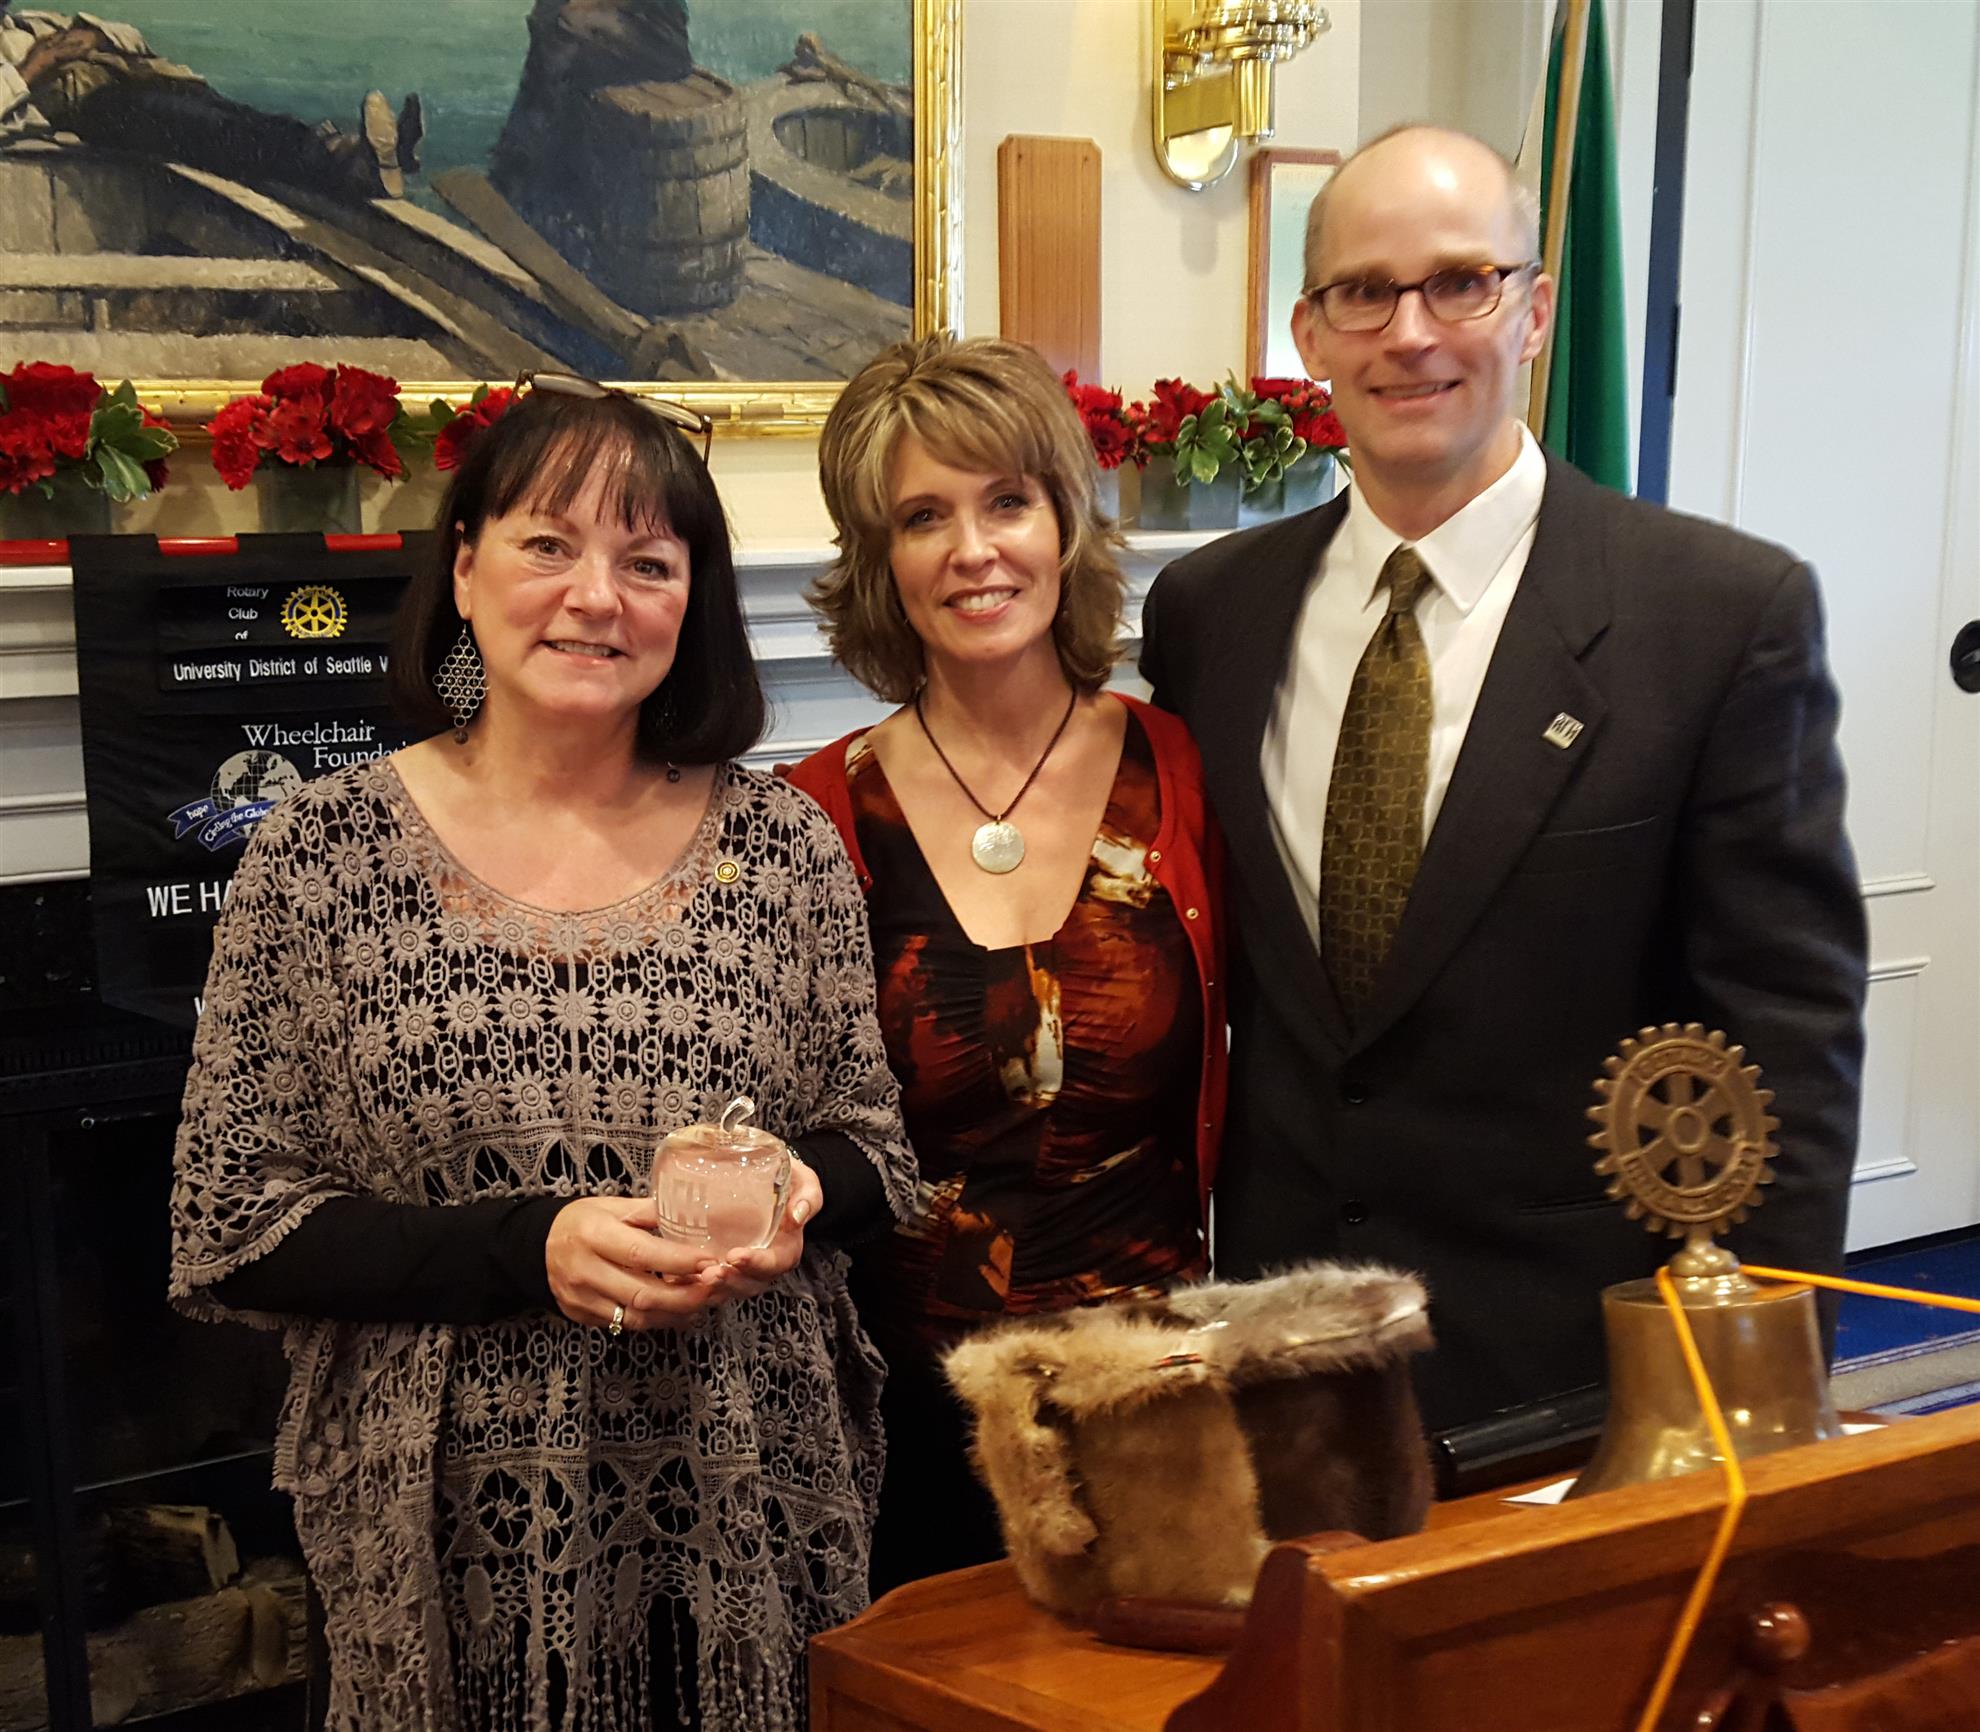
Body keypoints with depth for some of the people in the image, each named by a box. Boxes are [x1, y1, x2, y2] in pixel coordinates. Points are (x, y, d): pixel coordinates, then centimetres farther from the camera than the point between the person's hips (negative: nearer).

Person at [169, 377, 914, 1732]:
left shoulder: (784, 844, -1)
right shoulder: (324, 853, -5)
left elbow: (877, 1150, 8)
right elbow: (230, 1230, -5)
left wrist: (798, 1198, -15)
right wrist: (528, 1247, -18)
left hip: (753, 1521, 2)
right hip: (455, 1544, -1)